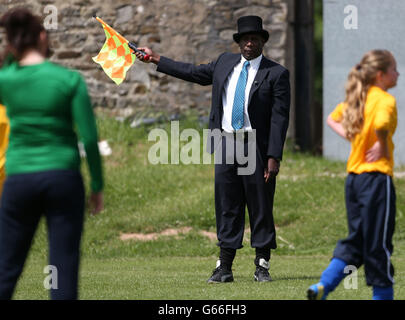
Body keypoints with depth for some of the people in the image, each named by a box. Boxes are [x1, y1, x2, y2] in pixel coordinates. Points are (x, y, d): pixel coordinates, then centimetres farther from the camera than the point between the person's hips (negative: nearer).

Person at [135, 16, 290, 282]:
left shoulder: (276, 74, -4)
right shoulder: (225, 63, 12)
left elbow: (279, 118, -8)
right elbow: (194, 73, 25)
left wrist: (274, 157, -15)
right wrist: (155, 58, 27)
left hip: (257, 147, -4)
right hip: (226, 143, 4)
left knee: (261, 209, 0)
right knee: (227, 209, 5)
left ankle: (262, 267, 7)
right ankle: (225, 267, 7)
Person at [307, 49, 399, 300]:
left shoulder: (359, 98, 11)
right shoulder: (385, 100, -13)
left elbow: (333, 119, 25)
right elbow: (381, 125, -34)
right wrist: (383, 147, -16)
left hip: (354, 176, 8)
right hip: (377, 177, -8)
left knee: (356, 240, 13)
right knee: (379, 244, 1)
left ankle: (323, 287, 1)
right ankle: (383, 294, 9)